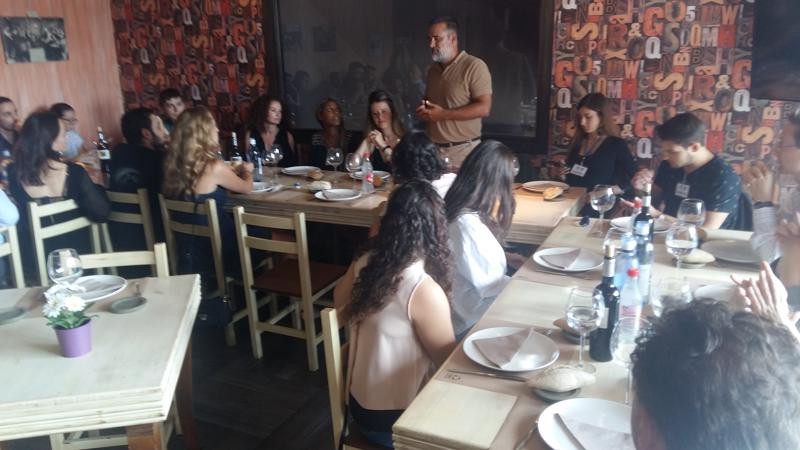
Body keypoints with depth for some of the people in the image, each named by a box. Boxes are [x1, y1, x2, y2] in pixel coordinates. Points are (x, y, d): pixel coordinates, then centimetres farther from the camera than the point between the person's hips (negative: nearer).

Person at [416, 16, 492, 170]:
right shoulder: (433, 70, 15)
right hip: (433, 149, 6)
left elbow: (484, 108, -16)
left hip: (463, 150, -6)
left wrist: (443, 114, -17)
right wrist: (423, 110, 4)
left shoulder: (474, 66, -8)